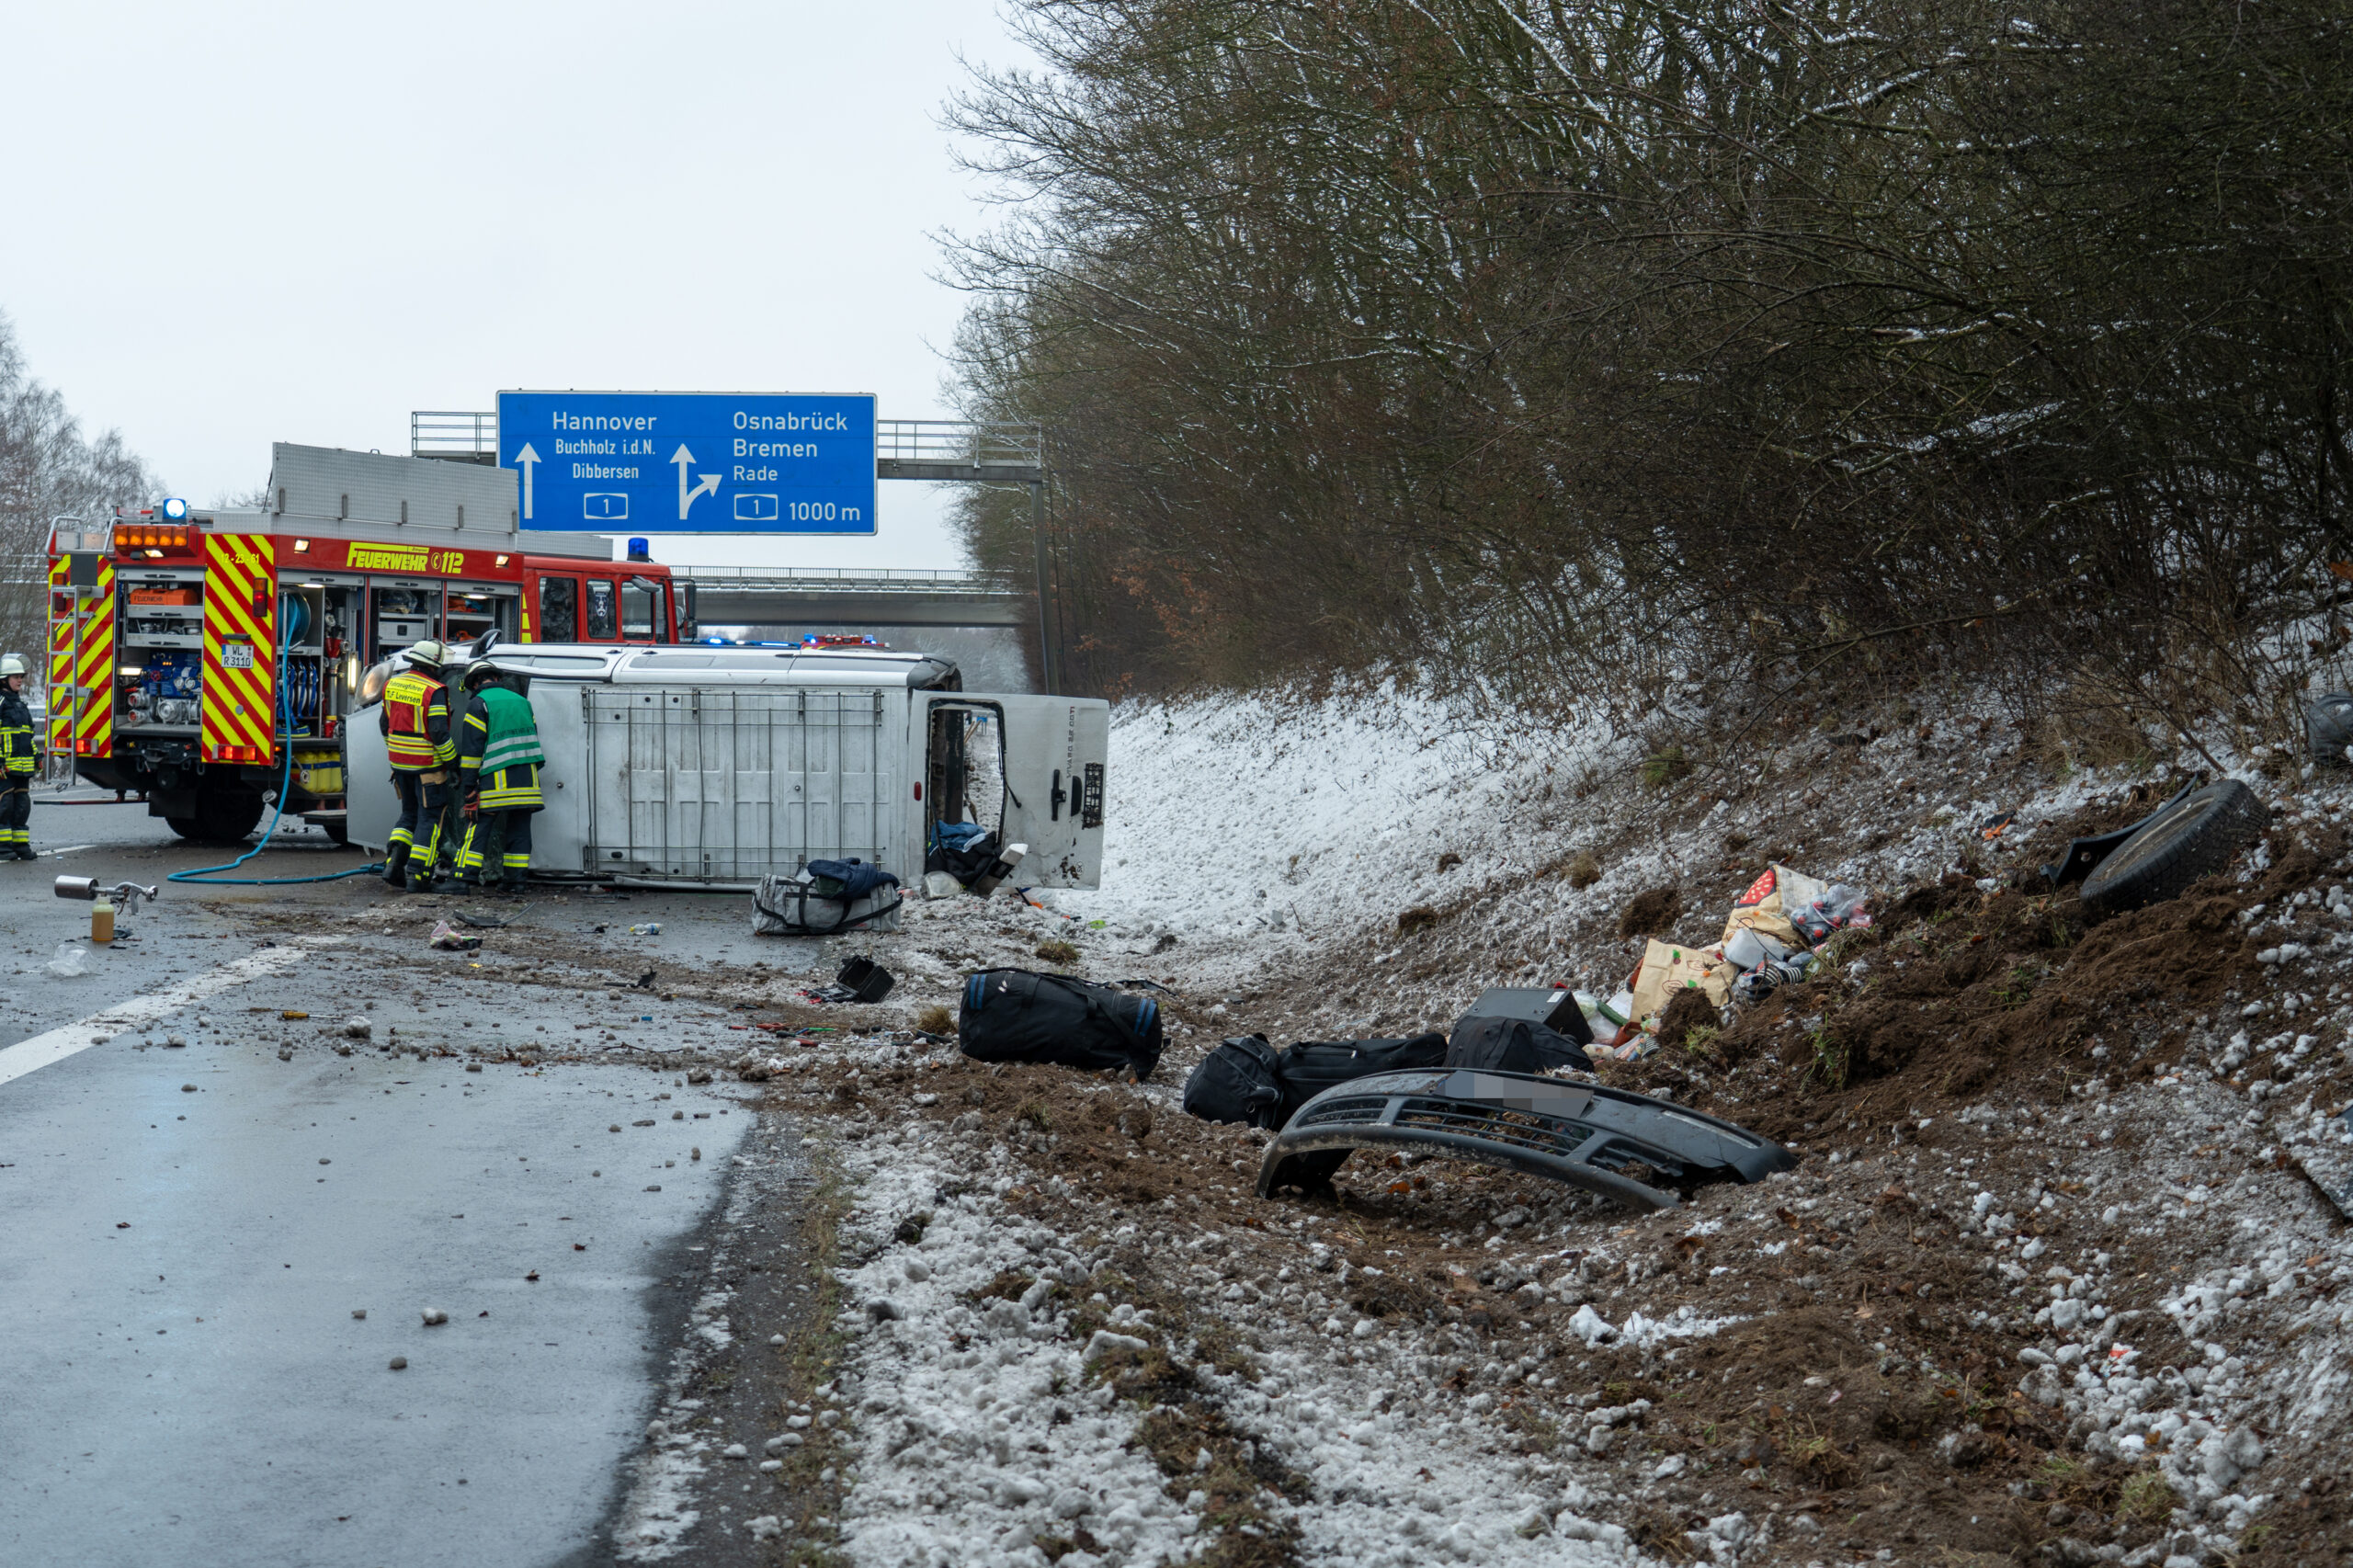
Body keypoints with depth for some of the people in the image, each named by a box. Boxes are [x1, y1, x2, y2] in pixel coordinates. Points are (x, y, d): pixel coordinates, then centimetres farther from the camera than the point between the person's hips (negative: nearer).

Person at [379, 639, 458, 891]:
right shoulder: (434, 691, -17)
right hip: (427, 764, -7)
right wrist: (452, 760, -9)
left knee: (410, 814, 21)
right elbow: (438, 732, -21)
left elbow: (385, 723, 16)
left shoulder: (392, 685, 7)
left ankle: (394, 864, 9)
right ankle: (417, 875, -1)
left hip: (400, 763, 7)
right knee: (431, 817, 2)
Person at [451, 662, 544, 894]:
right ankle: (514, 880, 8)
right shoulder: (522, 701, 19)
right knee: (519, 829, 8)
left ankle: (466, 878, -5)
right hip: (526, 778, 5)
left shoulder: (479, 704, -1)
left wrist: (468, 787, -5)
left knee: (479, 826, -1)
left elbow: (471, 749, -6)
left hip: (496, 779, -5)